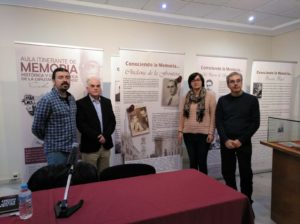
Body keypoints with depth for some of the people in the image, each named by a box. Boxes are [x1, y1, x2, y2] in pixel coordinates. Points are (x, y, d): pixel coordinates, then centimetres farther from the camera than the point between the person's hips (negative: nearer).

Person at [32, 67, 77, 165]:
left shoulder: (72, 99, 8)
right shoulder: (47, 100, -14)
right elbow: (36, 128, -10)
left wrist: (71, 141, 15)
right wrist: (50, 139, 5)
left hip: (72, 149, 7)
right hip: (56, 151, -7)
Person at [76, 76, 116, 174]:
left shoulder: (107, 102, 10)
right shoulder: (80, 103, -4)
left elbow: (112, 121, 5)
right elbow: (81, 124, -12)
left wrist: (105, 136, -9)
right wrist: (97, 137, -17)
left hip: (106, 145, 4)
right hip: (90, 146, -4)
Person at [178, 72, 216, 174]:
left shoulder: (210, 95, -3)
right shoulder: (186, 97, 6)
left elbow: (213, 115, -4)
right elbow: (182, 115, 8)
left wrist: (211, 132, -8)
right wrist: (180, 131, 3)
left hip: (203, 133, -3)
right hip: (188, 133, 3)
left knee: (202, 161, 6)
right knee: (192, 161, 12)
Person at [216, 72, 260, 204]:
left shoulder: (252, 100, 0)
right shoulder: (222, 100, 4)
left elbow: (255, 123, -4)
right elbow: (218, 122, 1)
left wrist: (241, 140, -12)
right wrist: (226, 140, -12)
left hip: (244, 143, -1)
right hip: (226, 143, 2)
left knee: (245, 173, 6)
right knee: (227, 172, 9)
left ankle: (247, 200, 23)